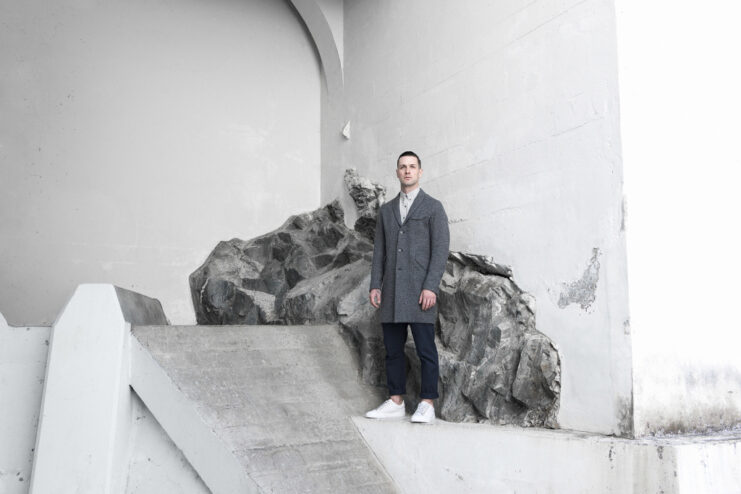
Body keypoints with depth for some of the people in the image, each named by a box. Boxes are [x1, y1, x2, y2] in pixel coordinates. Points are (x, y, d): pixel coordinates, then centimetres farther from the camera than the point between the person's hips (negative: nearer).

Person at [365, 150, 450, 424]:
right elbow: (379, 250, 15)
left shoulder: (433, 207, 3)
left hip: (420, 291, -5)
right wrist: (375, 285, 5)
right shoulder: (386, 210, 17)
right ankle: (395, 402, 16)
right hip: (391, 293, 5)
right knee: (393, 349, 7)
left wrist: (431, 287, -14)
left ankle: (427, 405, 5)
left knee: (426, 350, -2)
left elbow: (440, 249, -5)